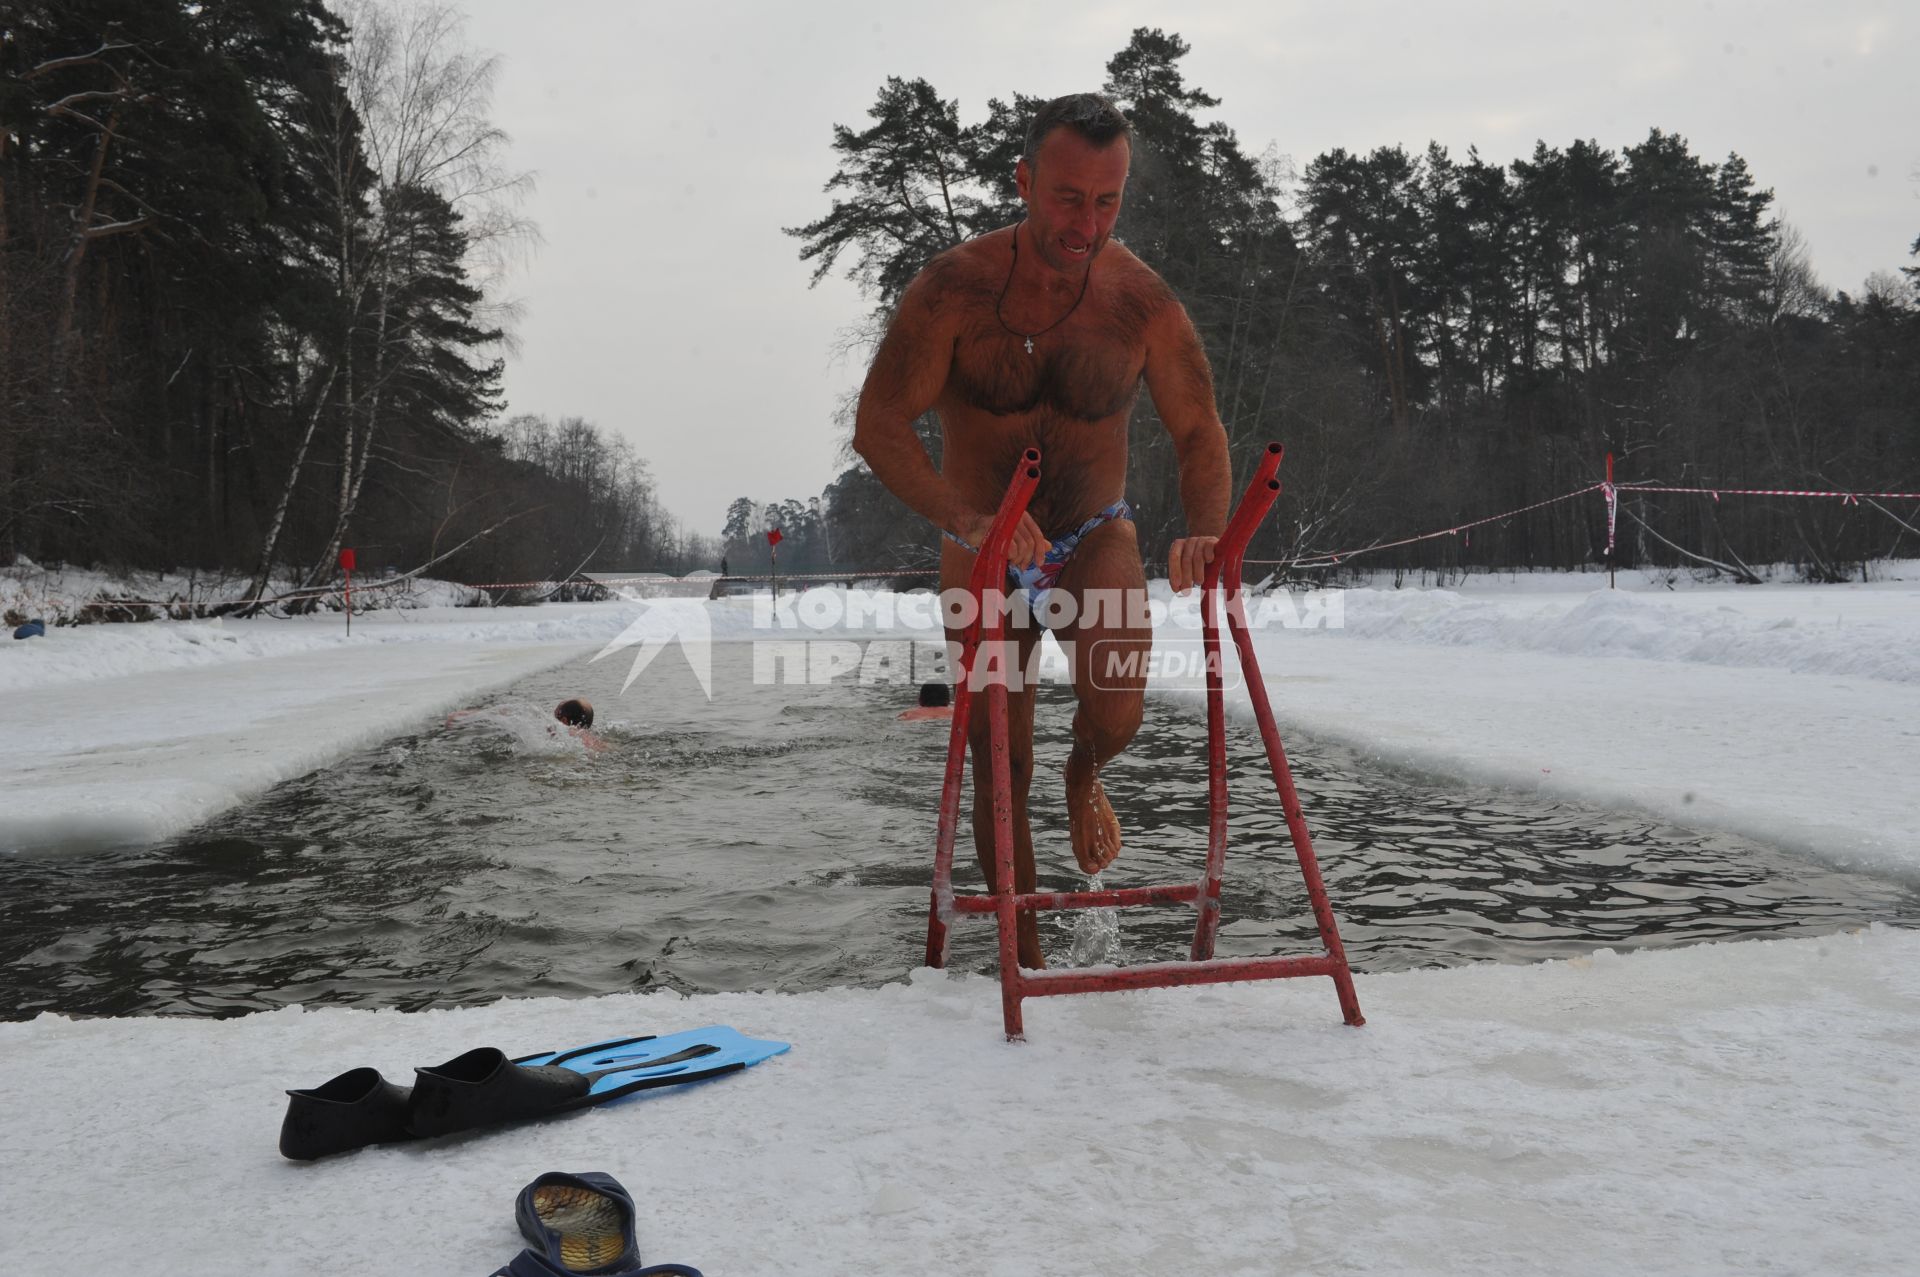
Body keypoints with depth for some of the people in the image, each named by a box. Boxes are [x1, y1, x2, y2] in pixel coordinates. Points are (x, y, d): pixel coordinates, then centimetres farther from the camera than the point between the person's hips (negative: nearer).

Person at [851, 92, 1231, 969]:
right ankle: (1024, 954, 25)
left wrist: (1204, 532, -23)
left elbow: (1199, 432, -3)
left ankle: (1084, 776, 13)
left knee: (1117, 708, -26)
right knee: (1001, 766, 4)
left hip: (1095, 536, 0)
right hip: (982, 553, 0)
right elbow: (878, 426, -23)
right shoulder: (954, 288, -18)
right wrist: (965, 519, -39)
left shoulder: (1142, 302, -13)